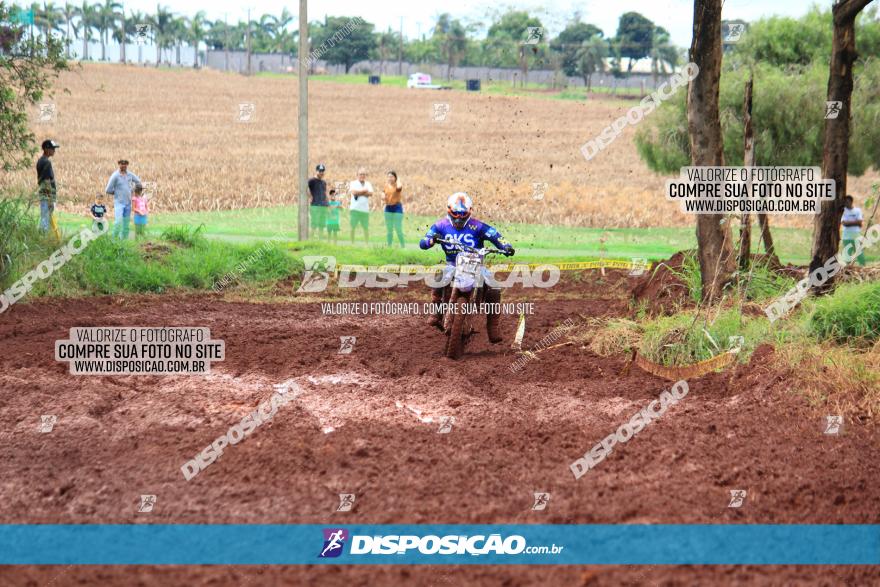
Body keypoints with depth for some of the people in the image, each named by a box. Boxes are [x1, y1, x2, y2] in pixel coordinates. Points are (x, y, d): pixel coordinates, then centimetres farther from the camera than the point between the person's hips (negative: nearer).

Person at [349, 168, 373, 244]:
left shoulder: (368, 184, 15)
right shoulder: (353, 183, 6)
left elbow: (370, 193, -2)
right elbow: (354, 192, -13)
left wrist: (359, 193, -8)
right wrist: (364, 191, -4)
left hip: (365, 209, 3)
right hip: (355, 209, -3)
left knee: (366, 228, 3)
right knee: (353, 227, -2)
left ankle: (367, 243, 8)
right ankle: (352, 243, 4)